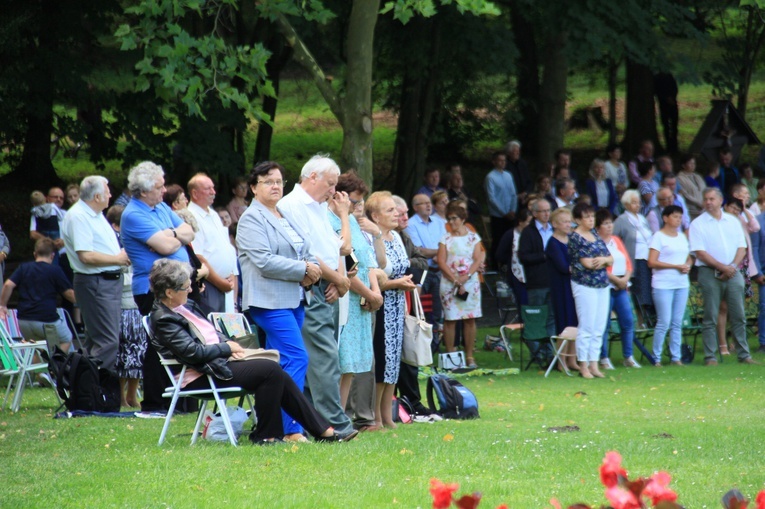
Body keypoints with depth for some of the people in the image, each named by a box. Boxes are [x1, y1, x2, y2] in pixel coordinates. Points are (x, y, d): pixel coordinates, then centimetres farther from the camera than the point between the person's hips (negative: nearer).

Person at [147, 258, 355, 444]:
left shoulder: (186, 306, 15)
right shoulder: (163, 319, -15)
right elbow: (193, 352, -22)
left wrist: (227, 344, 5)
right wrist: (227, 348, -9)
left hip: (219, 361, 9)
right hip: (201, 378, -9)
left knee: (276, 374, -4)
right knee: (270, 370, -19)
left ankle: (323, 431, -3)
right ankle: (265, 435, -11)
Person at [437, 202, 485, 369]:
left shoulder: (473, 237, 8)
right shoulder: (446, 239, 6)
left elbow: (478, 260, 1)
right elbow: (441, 261, -2)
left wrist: (466, 277, -13)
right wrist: (455, 279, -12)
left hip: (470, 281, 1)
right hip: (449, 282, -1)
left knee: (470, 320, -1)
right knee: (450, 319, -4)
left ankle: (469, 356, 3)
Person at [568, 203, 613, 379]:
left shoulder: (595, 234, 14)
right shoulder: (575, 237, -8)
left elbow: (611, 259, 12)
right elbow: (588, 263, -15)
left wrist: (603, 259, -10)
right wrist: (604, 260, 1)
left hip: (602, 285, 7)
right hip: (584, 286, -7)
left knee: (599, 328, 5)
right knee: (586, 327, -6)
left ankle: (594, 364, 9)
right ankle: (583, 366, 0)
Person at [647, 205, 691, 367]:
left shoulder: (682, 237, 16)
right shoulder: (658, 237, -5)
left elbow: (689, 257, 24)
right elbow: (652, 262, -13)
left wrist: (688, 265, -1)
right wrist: (676, 266, -16)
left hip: (682, 284, 6)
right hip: (663, 285, -6)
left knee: (677, 323, 6)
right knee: (664, 322, -8)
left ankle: (676, 357, 10)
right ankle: (656, 358, 0)